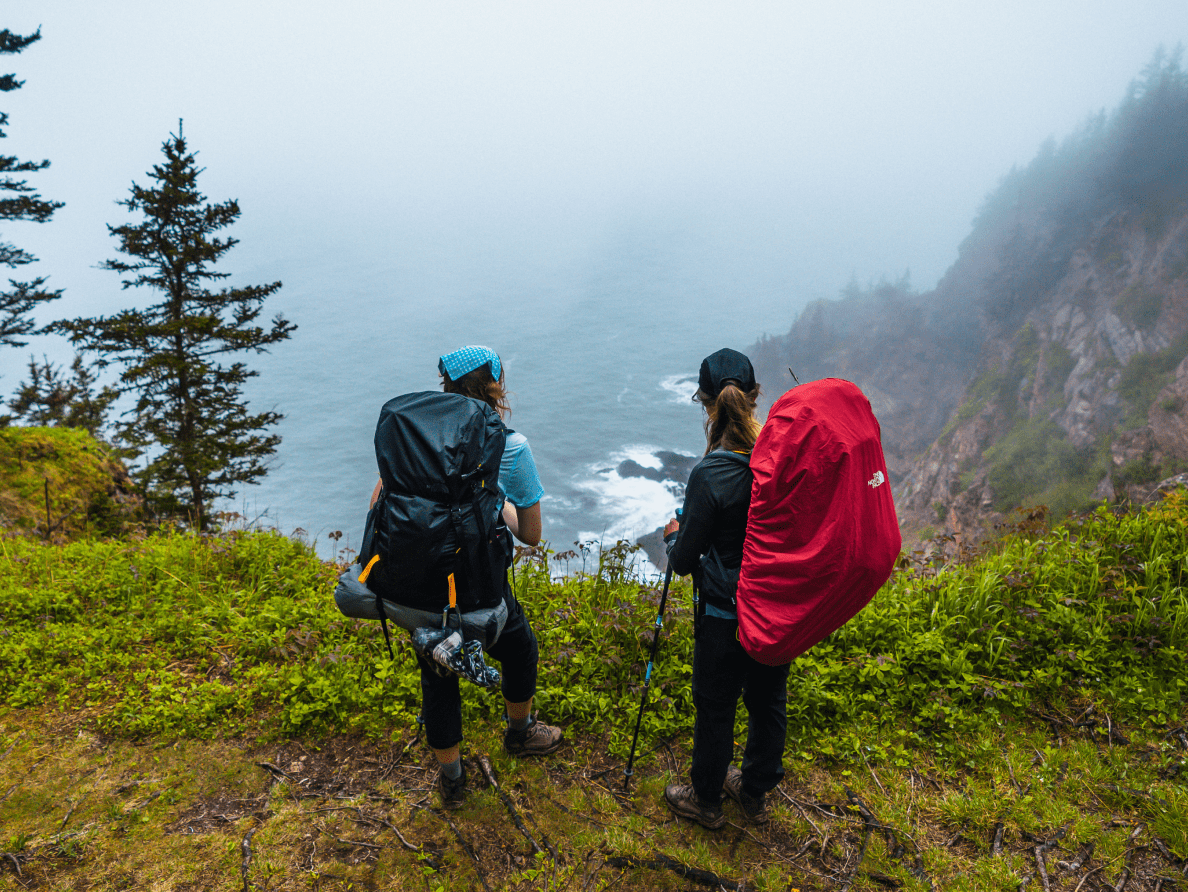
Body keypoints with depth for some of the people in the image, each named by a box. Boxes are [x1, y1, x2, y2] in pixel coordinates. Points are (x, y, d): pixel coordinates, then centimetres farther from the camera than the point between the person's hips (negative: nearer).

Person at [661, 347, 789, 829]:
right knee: (769, 700, 22)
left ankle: (706, 799, 36)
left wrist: (672, 536, 4)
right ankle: (755, 791, 44)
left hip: (727, 614, -5)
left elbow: (684, 562, -16)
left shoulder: (709, 475, -24)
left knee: (715, 708, 15)